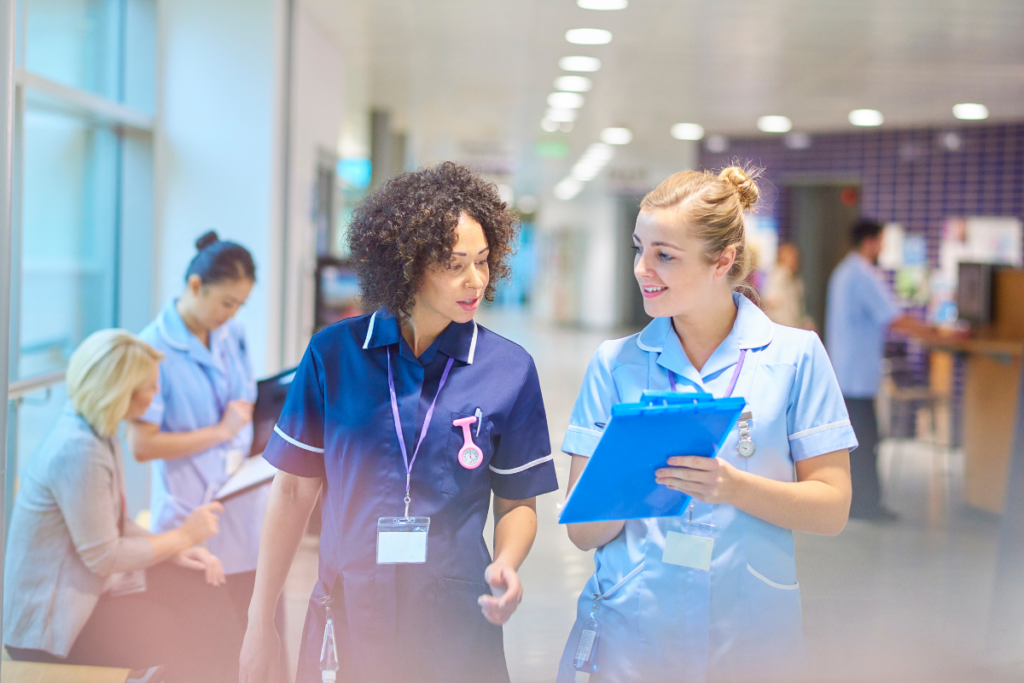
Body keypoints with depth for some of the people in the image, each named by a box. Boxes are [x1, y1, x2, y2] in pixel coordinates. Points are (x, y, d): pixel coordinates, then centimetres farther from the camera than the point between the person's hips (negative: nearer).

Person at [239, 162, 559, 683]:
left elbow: (517, 502, 5)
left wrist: (505, 566, -16)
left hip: (456, 627, 0)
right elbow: (294, 489, 2)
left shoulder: (509, 370, -2)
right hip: (346, 621, 0)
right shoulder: (333, 354, -2)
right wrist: (260, 622, 3)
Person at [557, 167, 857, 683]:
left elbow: (832, 509, -4)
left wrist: (734, 487, -20)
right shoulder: (614, 362, 3)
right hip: (628, 635, 1)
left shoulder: (795, 355, -1)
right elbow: (583, 531, 0)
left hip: (750, 638, -1)